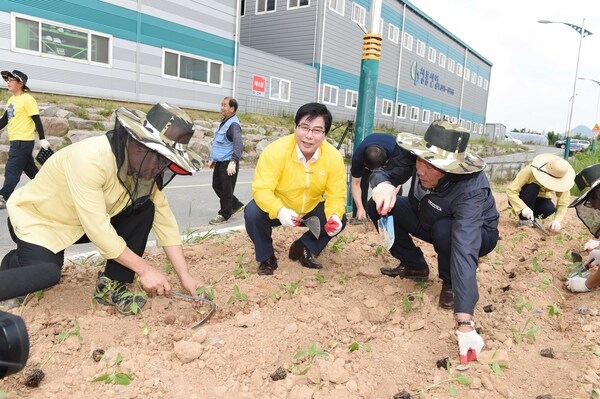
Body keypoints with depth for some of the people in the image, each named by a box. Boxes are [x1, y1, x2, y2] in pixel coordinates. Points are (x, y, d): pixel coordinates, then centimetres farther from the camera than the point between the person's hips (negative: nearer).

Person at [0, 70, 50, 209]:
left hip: (24, 141, -9)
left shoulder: (27, 99, -12)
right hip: (16, 141, 9)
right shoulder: (11, 100, 14)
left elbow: (37, 120, -15)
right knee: (30, 168, 16)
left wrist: (42, 139, -18)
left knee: (11, 170, -8)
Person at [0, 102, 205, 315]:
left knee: (144, 208, -14)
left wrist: (185, 275, -16)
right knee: (47, 274, -34)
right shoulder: (90, 159, -36)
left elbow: (165, 221, -11)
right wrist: (144, 269, -29)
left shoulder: (147, 166, -14)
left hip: (81, 224, 7)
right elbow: (98, 229, -35)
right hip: (36, 216, -7)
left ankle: (112, 284, -6)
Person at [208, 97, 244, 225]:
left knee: (226, 190, -1)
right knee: (217, 186, 16)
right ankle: (236, 205, 28)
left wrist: (233, 162, -35)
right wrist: (214, 159, 24)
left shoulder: (234, 124, -16)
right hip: (220, 162, 10)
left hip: (228, 163, -10)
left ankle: (224, 215, 10)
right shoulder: (224, 122, 14)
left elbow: (238, 144, -27)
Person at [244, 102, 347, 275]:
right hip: (279, 210, -3)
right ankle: (266, 258, -1)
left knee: (339, 220, -15)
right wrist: (279, 211, -50)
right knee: (253, 213, -29)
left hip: (311, 209, 3)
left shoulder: (334, 157, -20)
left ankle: (303, 248, 11)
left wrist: (334, 215, -39)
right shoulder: (275, 150, -29)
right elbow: (261, 189, -31)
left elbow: (336, 196, -17)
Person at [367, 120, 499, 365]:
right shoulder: (419, 157, -29)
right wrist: (384, 184, -46)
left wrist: (464, 323, -54)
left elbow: (464, 251, -50)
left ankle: (450, 284, -6)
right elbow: (386, 172, -17)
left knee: (444, 229, -40)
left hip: (477, 233, -5)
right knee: (377, 206, -14)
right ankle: (415, 267, 6)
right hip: (429, 219, 5)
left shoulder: (470, 190, -42)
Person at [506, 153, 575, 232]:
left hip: (540, 200, 2)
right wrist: (523, 208, -45)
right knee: (532, 187, -33)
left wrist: (557, 220, -36)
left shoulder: (561, 180, -21)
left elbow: (563, 203, -19)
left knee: (550, 209, -31)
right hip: (523, 200, -2)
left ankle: (534, 217, 3)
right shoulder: (530, 171, -32)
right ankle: (524, 219, -18)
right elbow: (511, 190, -33)